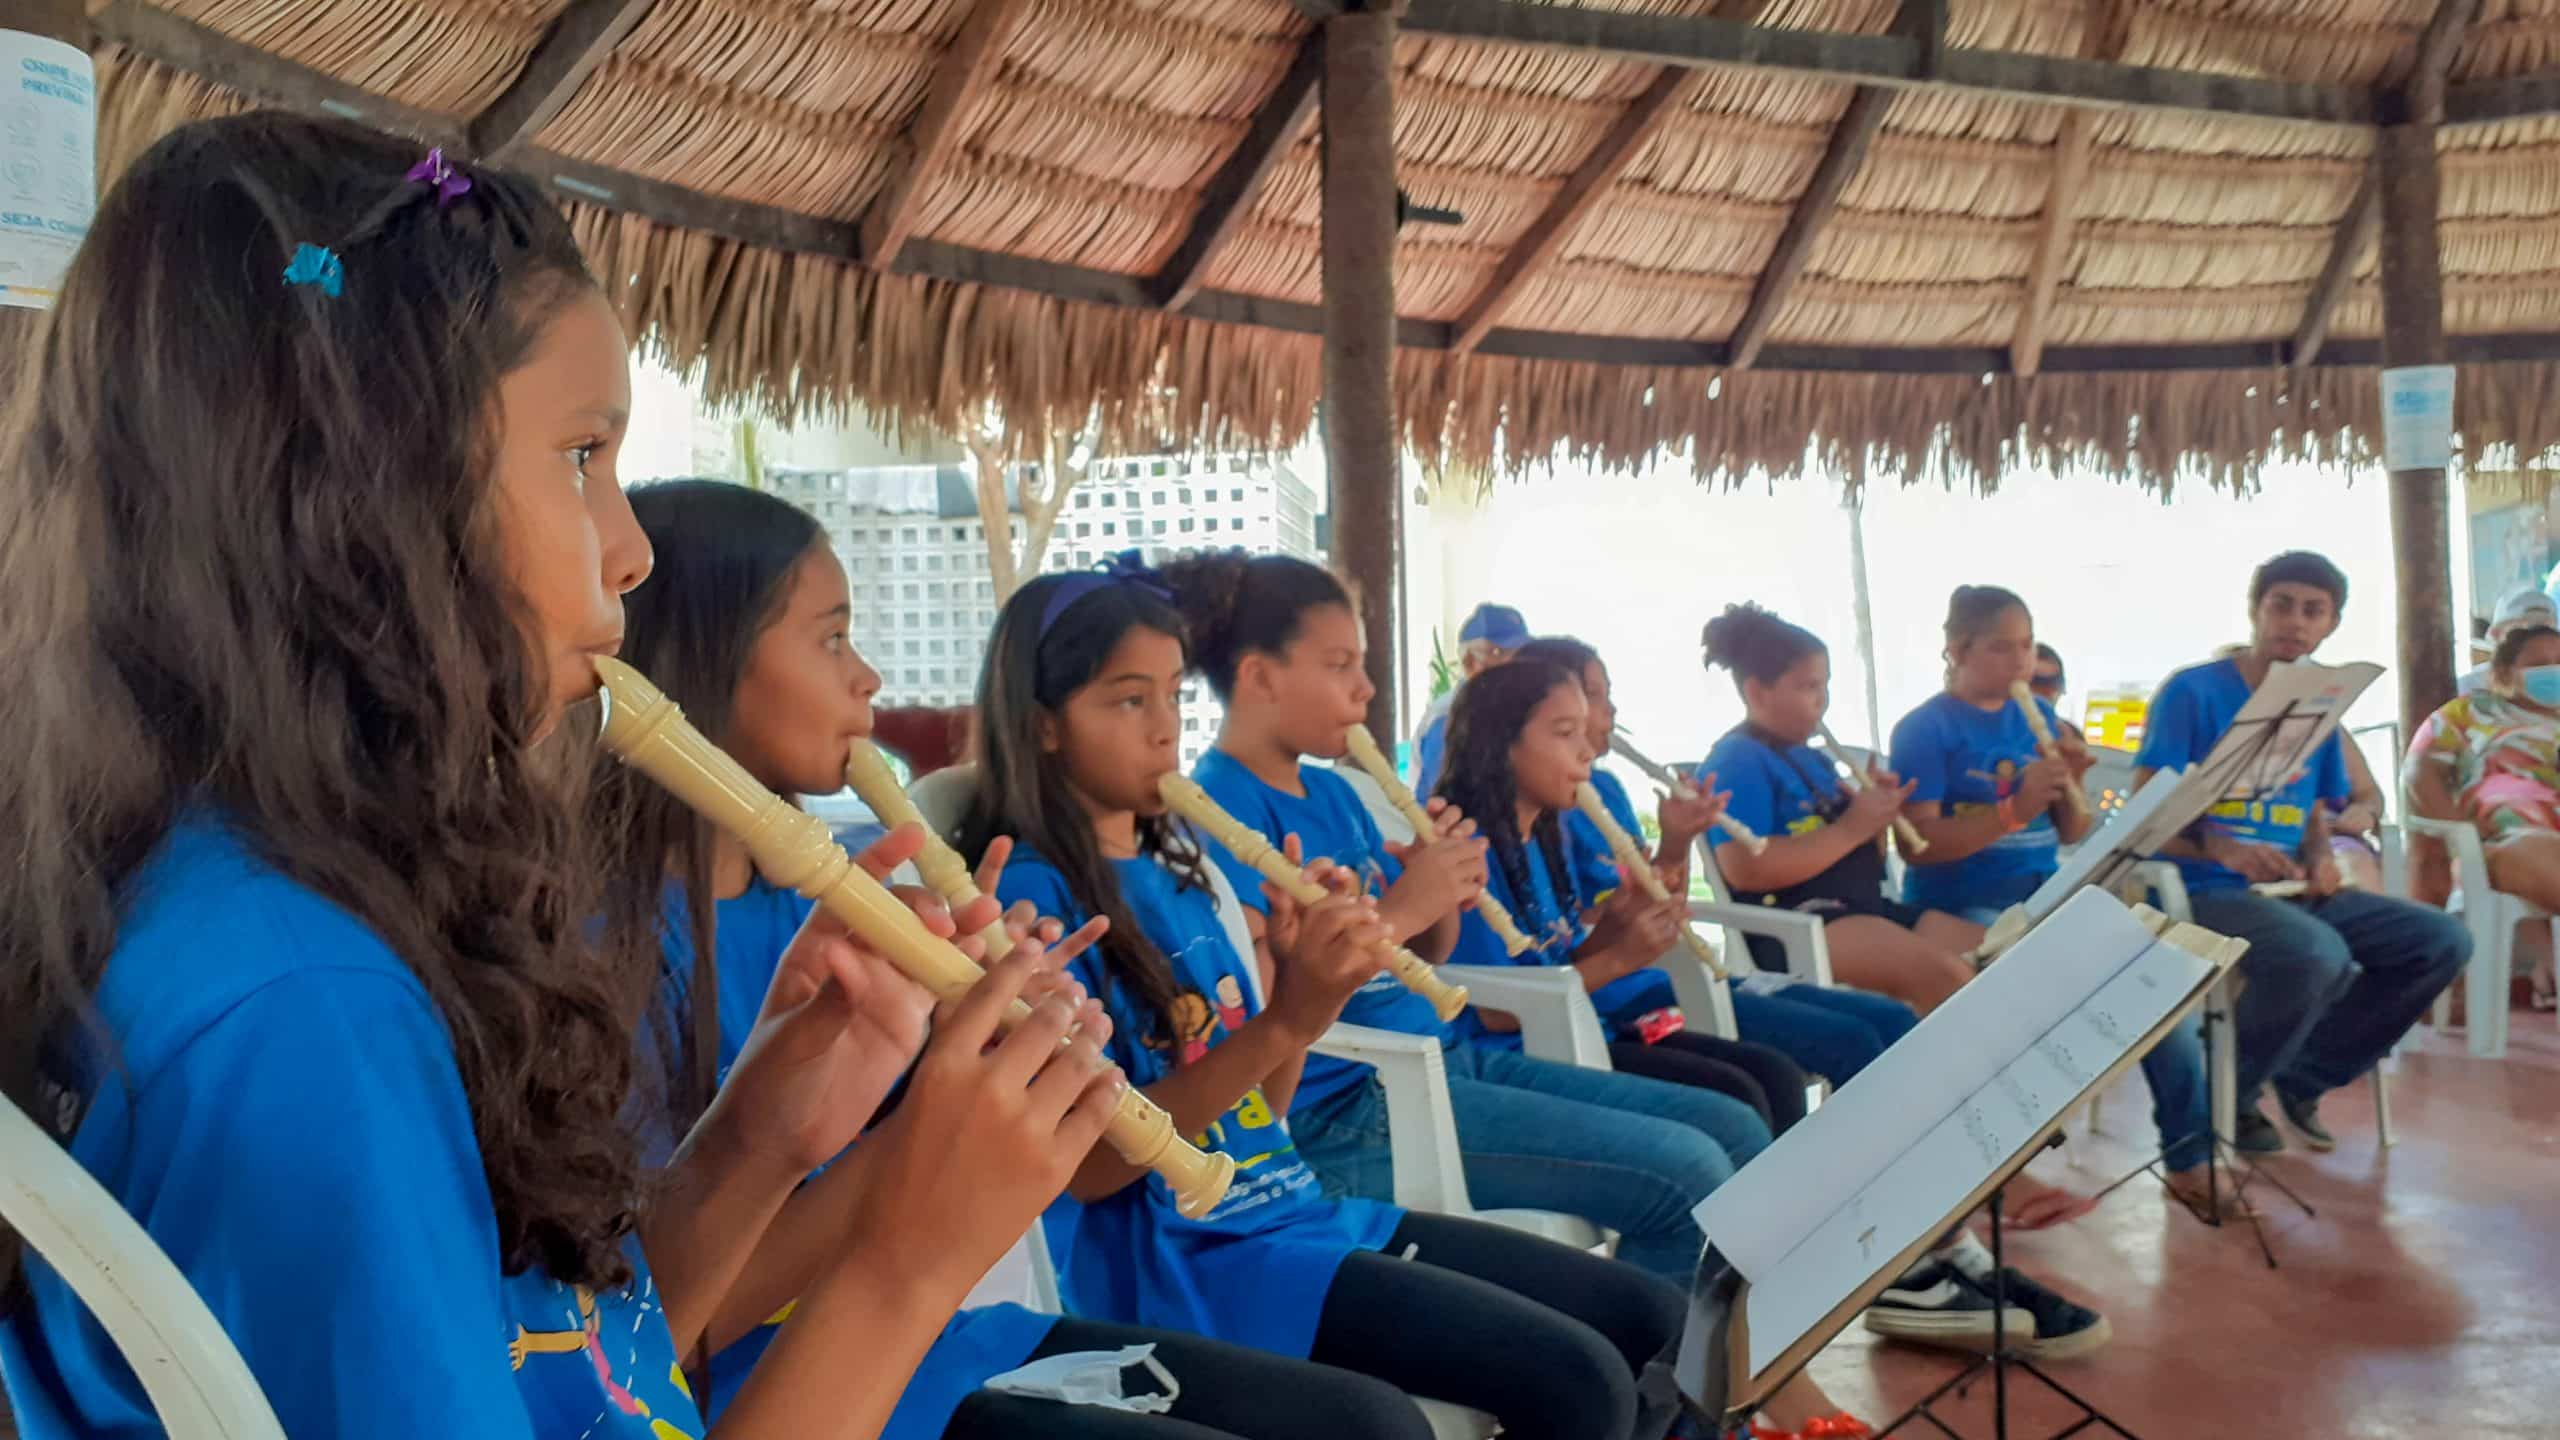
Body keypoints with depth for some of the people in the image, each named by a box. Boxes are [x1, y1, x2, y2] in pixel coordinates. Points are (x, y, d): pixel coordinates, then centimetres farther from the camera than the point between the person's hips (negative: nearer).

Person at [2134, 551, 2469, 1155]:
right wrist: (2224, 849, -30)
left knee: (2441, 940, -8)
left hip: (2291, 892, 7)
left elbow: (2313, 816, 21)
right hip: (2206, 891, -7)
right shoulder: (2192, 691, -7)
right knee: (2317, 955, -36)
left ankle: (2303, 1077, 7)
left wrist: (2321, 860, -3)